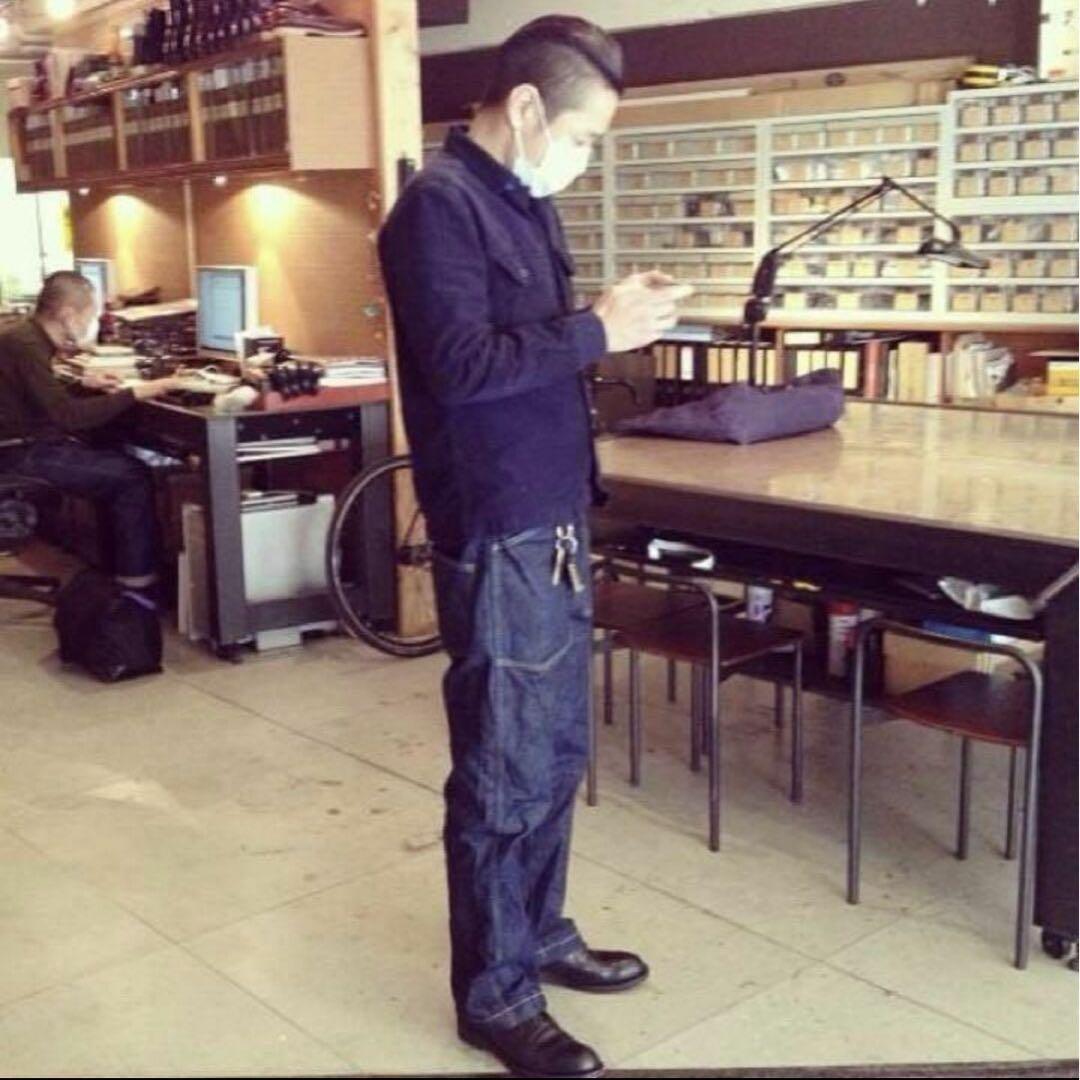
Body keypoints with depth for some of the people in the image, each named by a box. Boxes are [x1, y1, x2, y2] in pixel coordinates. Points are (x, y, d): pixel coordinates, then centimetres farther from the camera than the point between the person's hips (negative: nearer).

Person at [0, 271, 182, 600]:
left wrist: (84, 384, 13)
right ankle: (139, 587, -7)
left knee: (123, 463, 7)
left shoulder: (29, 338, 10)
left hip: (32, 443, 10)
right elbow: (69, 417, -28)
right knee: (133, 476, -12)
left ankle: (125, 571, 10)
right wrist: (135, 393, -26)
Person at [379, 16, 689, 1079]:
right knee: (506, 770, 1)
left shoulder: (522, 201, 14)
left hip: (555, 519, 10)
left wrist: (611, 313, 2)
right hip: (497, 534, -10)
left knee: (556, 749, 19)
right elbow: (463, 365, -23)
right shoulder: (440, 204, -14)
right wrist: (597, 332, -18)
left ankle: (539, 934, 36)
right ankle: (494, 994, 17)